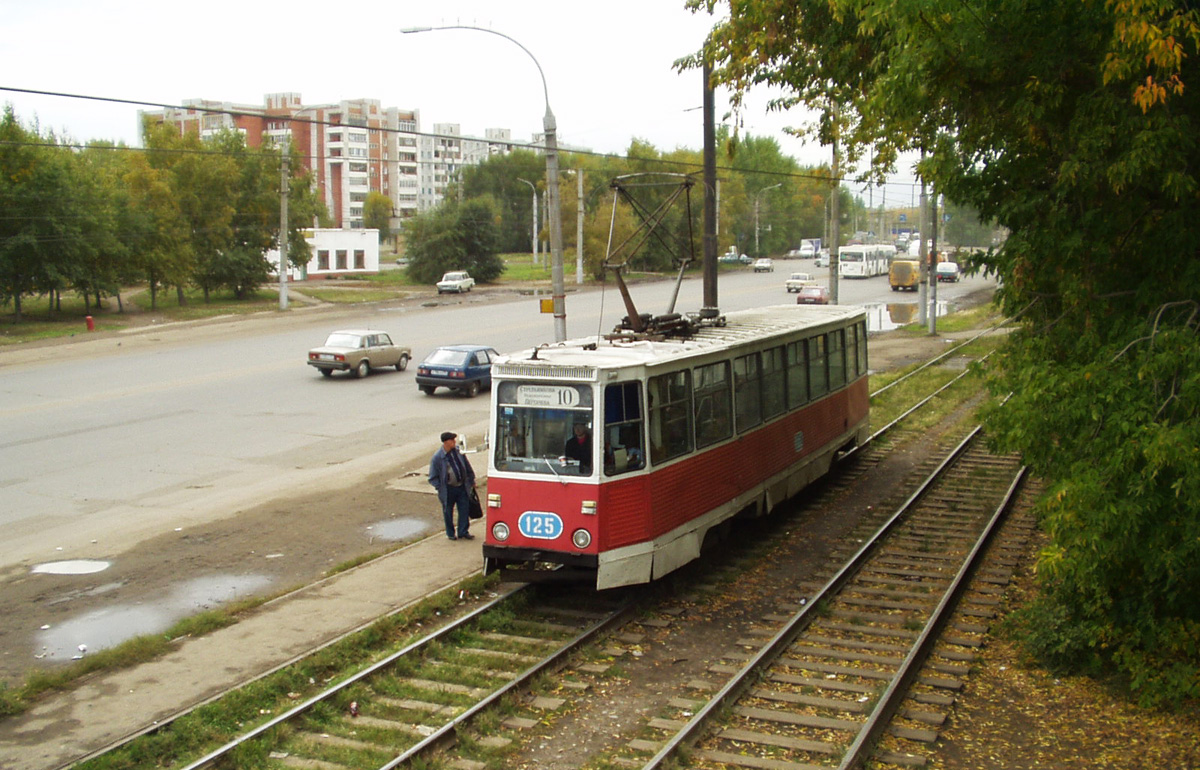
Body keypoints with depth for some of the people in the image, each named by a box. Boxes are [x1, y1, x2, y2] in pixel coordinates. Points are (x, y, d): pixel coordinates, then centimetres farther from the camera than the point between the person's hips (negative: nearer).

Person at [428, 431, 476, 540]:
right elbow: (433, 477, -6)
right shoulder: (437, 457, -14)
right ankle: (451, 533, 27)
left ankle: (463, 532, 19)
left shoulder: (459, 451, -1)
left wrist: (471, 481, 14)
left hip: (462, 487, 3)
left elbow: (468, 468, 12)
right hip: (448, 489, -3)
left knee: (464, 510, 5)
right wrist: (440, 488, -11)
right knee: (448, 512, 10)